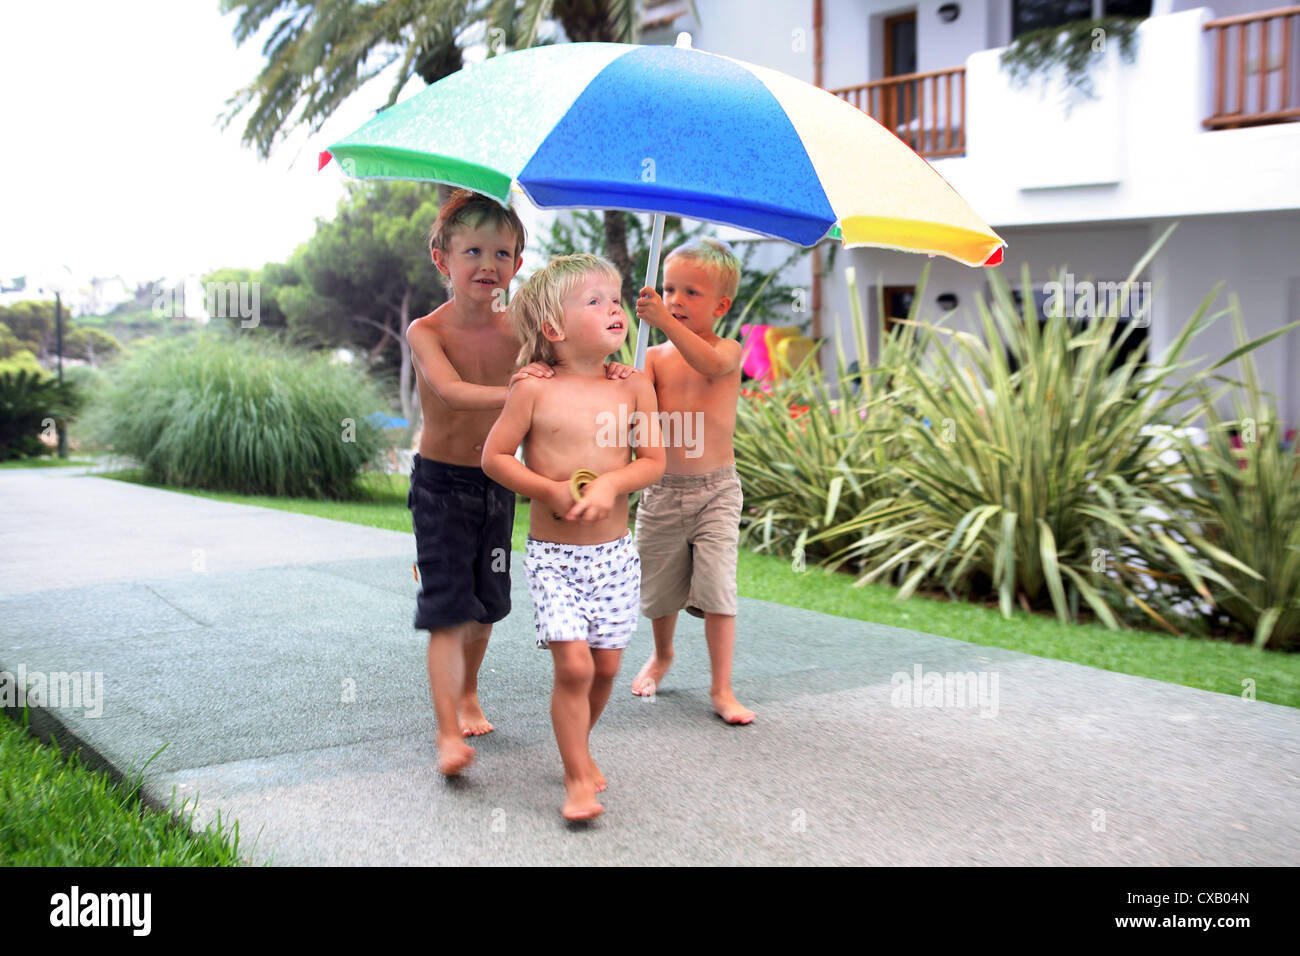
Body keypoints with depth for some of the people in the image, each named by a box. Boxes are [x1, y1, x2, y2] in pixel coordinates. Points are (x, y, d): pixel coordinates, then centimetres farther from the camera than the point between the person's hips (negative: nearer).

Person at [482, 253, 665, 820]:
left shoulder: (634, 388, 0)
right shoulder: (534, 390, -8)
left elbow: (653, 461, 2)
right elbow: (494, 456, -3)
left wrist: (612, 484, -16)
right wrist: (551, 491, -14)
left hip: (615, 554, 3)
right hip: (553, 555, -3)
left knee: (606, 665, 9)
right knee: (573, 663, -12)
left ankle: (580, 745, 36)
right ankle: (577, 779, 5)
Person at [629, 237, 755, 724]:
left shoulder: (728, 350, -5)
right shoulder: (655, 357, 3)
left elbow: (712, 365, -30)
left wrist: (665, 320, -40)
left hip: (715, 490, -3)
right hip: (662, 491, 3)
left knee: (717, 588, -10)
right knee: (660, 589, 15)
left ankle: (722, 688, 2)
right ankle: (662, 654, 44)